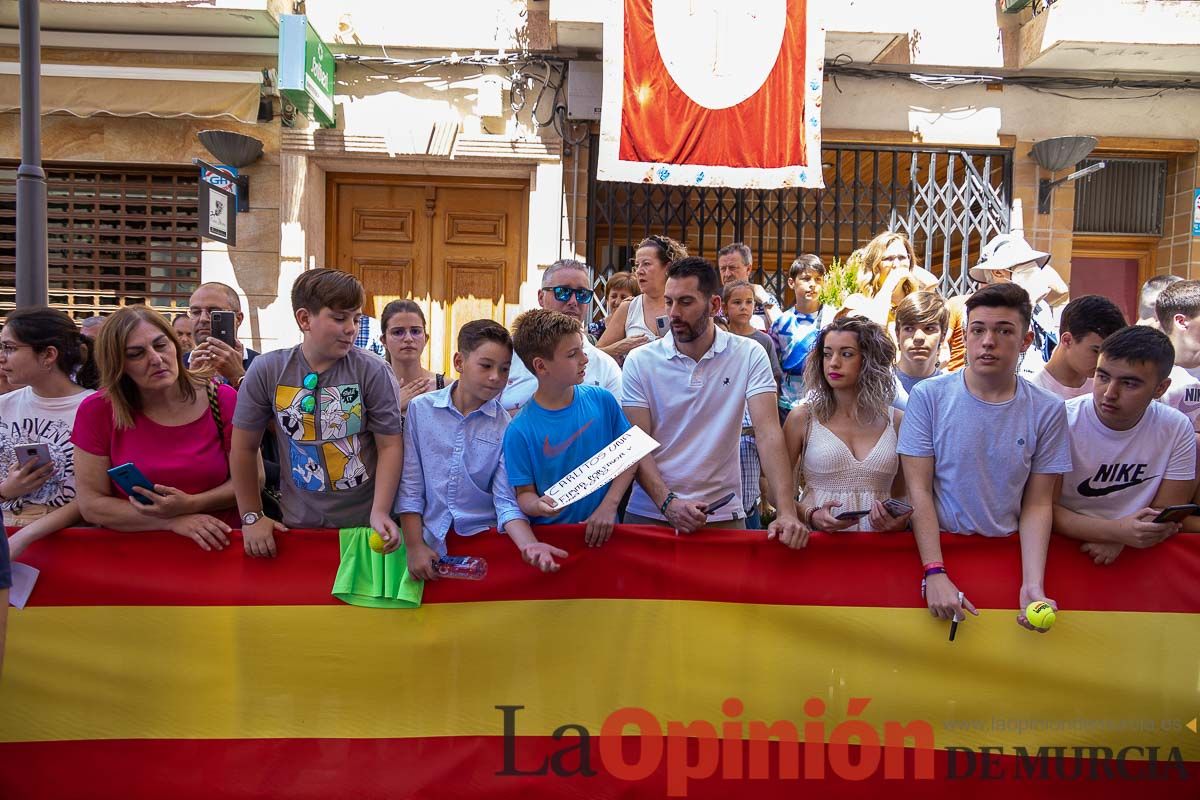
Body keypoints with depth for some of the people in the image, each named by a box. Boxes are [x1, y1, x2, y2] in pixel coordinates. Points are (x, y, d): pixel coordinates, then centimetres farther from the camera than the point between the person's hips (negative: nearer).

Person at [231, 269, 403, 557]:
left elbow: (390, 446, -8)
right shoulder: (266, 371, -6)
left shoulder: (374, 372, -10)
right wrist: (251, 517, 3)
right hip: (300, 523, 2)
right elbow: (244, 447, 2)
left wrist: (380, 512, -17)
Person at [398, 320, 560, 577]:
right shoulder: (421, 408, 1)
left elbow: (507, 500, -5)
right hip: (431, 539, 0)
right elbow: (409, 486, 3)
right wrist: (414, 547, -2)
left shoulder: (507, 425, -1)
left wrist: (529, 545, -20)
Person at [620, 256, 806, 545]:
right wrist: (668, 502, -22)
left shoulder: (749, 355, -4)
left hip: (722, 515, 0)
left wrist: (786, 511, -23)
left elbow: (768, 431, -12)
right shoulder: (640, 361, -3)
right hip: (650, 512, 1)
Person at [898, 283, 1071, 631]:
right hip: (936, 547, -1)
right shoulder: (928, 396, -4)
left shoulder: (1048, 411, 0)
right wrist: (935, 573, -15)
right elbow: (919, 490, -6)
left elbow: (1038, 504, 2)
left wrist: (1032, 584, -12)